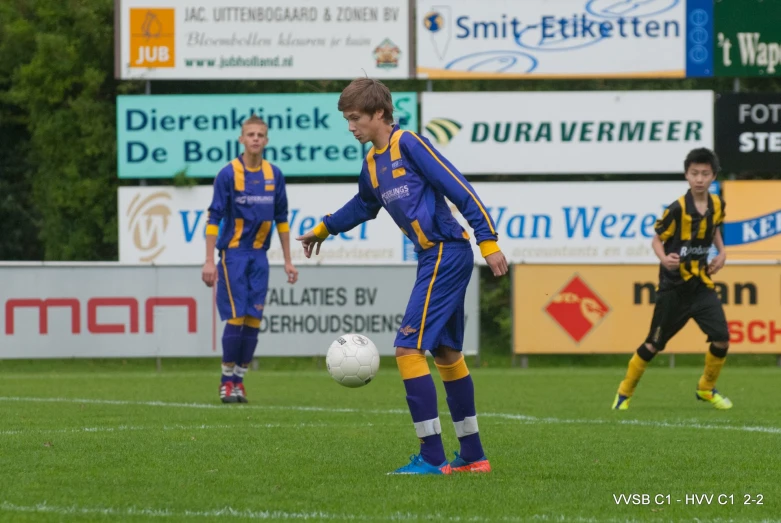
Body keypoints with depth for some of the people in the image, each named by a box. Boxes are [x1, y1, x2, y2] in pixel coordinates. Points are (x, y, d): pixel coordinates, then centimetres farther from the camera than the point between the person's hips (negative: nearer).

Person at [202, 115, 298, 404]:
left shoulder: (274, 175, 5)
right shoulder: (228, 174, -7)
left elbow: (281, 218, 13)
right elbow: (214, 218, -7)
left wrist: (287, 260, 12)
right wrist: (209, 261, -12)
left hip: (259, 255, 4)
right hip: (233, 253, -4)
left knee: (253, 320, 1)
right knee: (236, 317, -9)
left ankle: (239, 379, 10)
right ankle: (227, 380, 3)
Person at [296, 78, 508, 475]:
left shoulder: (409, 144, -13)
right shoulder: (372, 163, 13)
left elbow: (460, 189, -15)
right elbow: (364, 205, 35)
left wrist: (488, 241, -17)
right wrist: (323, 230, 45)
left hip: (447, 254, -10)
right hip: (434, 257, 10)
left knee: (408, 347, -13)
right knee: (445, 353, 15)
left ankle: (432, 457, -12)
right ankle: (473, 456, 22)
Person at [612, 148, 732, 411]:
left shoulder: (717, 205, -1)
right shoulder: (678, 208, -17)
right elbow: (657, 239, -8)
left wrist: (722, 252, 4)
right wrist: (664, 258, -28)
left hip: (701, 283, 4)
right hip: (674, 287, -4)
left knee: (722, 339, -7)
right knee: (654, 344, 3)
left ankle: (706, 389, 17)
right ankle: (625, 391, 21)